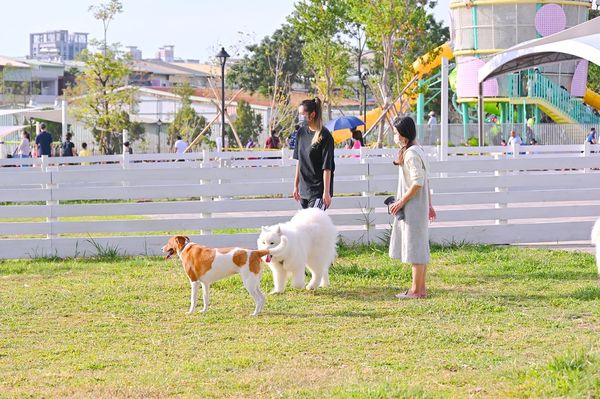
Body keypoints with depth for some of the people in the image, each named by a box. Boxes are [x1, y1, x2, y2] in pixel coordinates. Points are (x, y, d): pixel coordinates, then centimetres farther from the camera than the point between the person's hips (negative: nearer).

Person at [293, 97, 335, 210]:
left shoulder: (324, 136, -13)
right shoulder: (301, 132, 7)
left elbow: (327, 167, -14)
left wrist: (326, 192, -15)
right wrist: (296, 185, 15)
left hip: (318, 191, -7)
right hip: (304, 190, 7)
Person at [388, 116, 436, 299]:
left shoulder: (411, 154, -17)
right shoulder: (417, 150, 14)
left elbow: (418, 182, -23)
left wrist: (401, 201, -18)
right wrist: (429, 205, 21)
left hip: (413, 208, -10)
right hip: (419, 207, 10)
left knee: (415, 246, -5)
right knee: (420, 246, 13)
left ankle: (416, 290, -2)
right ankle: (421, 288, 18)